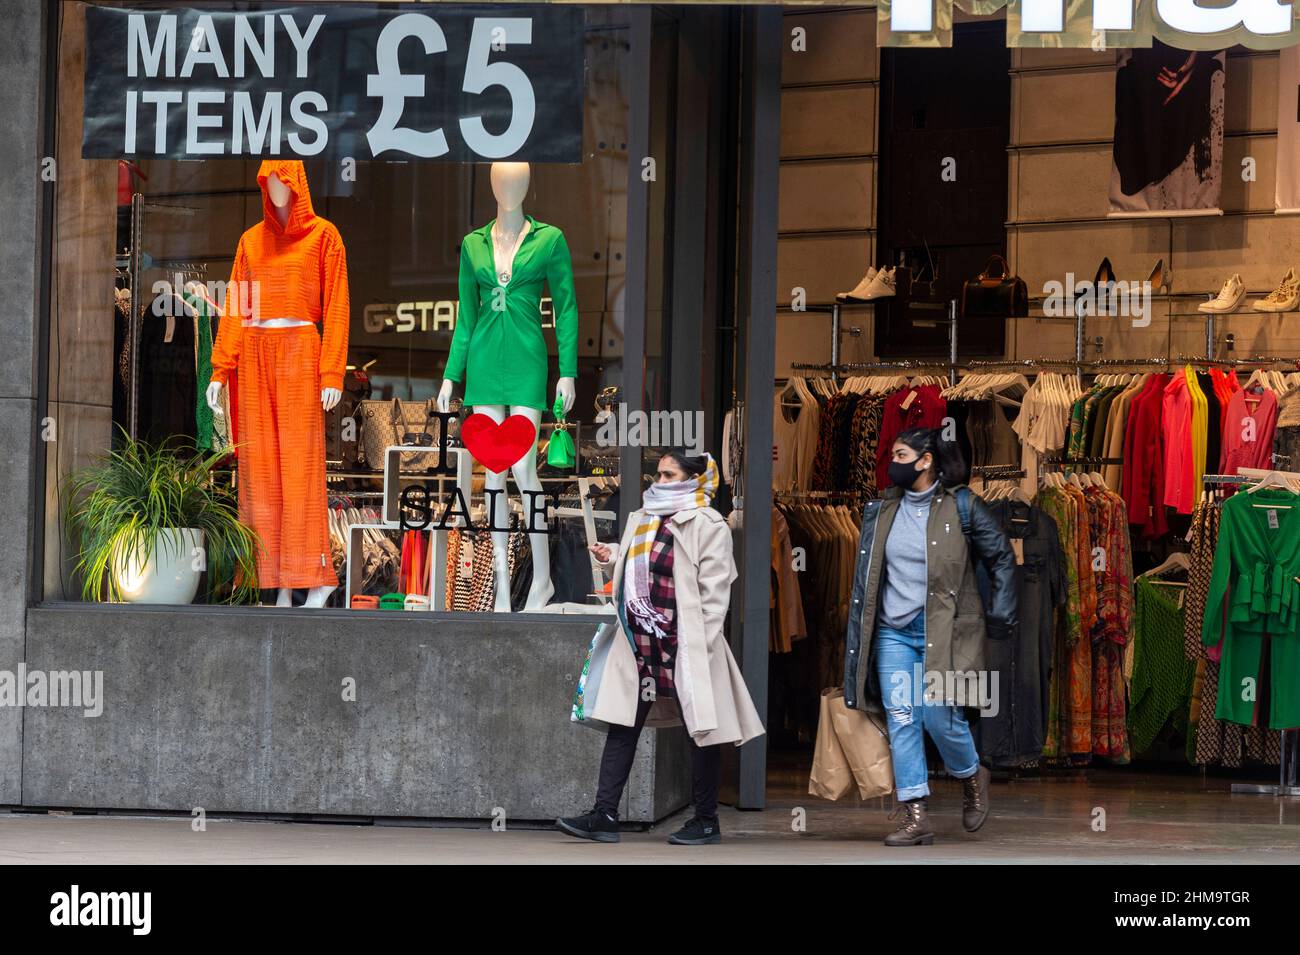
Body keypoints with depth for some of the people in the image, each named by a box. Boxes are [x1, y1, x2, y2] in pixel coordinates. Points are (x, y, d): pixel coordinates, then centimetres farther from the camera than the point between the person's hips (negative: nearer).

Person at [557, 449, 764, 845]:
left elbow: (713, 591, -11)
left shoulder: (707, 525, -7)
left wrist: (700, 646, -16)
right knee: (622, 725, 4)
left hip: (684, 645, -7)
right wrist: (614, 558, 7)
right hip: (638, 642, 7)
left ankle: (707, 820, 11)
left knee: (700, 728, 3)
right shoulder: (643, 518, 15)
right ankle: (605, 815, 5)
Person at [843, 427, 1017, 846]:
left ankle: (972, 778, 22)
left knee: (939, 715, -9)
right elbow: (867, 574, 16)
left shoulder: (960, 506, -4)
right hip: (893, 632, 4)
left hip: (942, 630, -4)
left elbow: (1001, 559, 3)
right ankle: (915, 817, -2)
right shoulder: (882, 510, 9)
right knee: (901, 720, -3)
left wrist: (1000, 615, -1)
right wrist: (860, 635, 14)